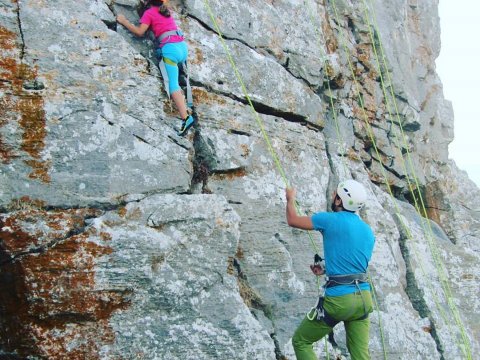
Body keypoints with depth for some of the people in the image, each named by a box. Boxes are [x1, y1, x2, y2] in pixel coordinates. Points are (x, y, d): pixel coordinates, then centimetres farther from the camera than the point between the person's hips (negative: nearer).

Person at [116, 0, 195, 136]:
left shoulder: (149, 13, 4)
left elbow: (139, 32, -5)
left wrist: (124, 22, 5)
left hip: (170, 47, -7)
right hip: (182, 45, 7)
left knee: (173, 85, -13)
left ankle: (186, 117, -27)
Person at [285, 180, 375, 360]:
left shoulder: (330, 220, -7)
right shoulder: (368, 231, 12)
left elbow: (292, 220, 3)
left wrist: (290, 199, 22)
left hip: (338, 299, -6)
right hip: (363, 297, 6)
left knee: (301, 341, 11)